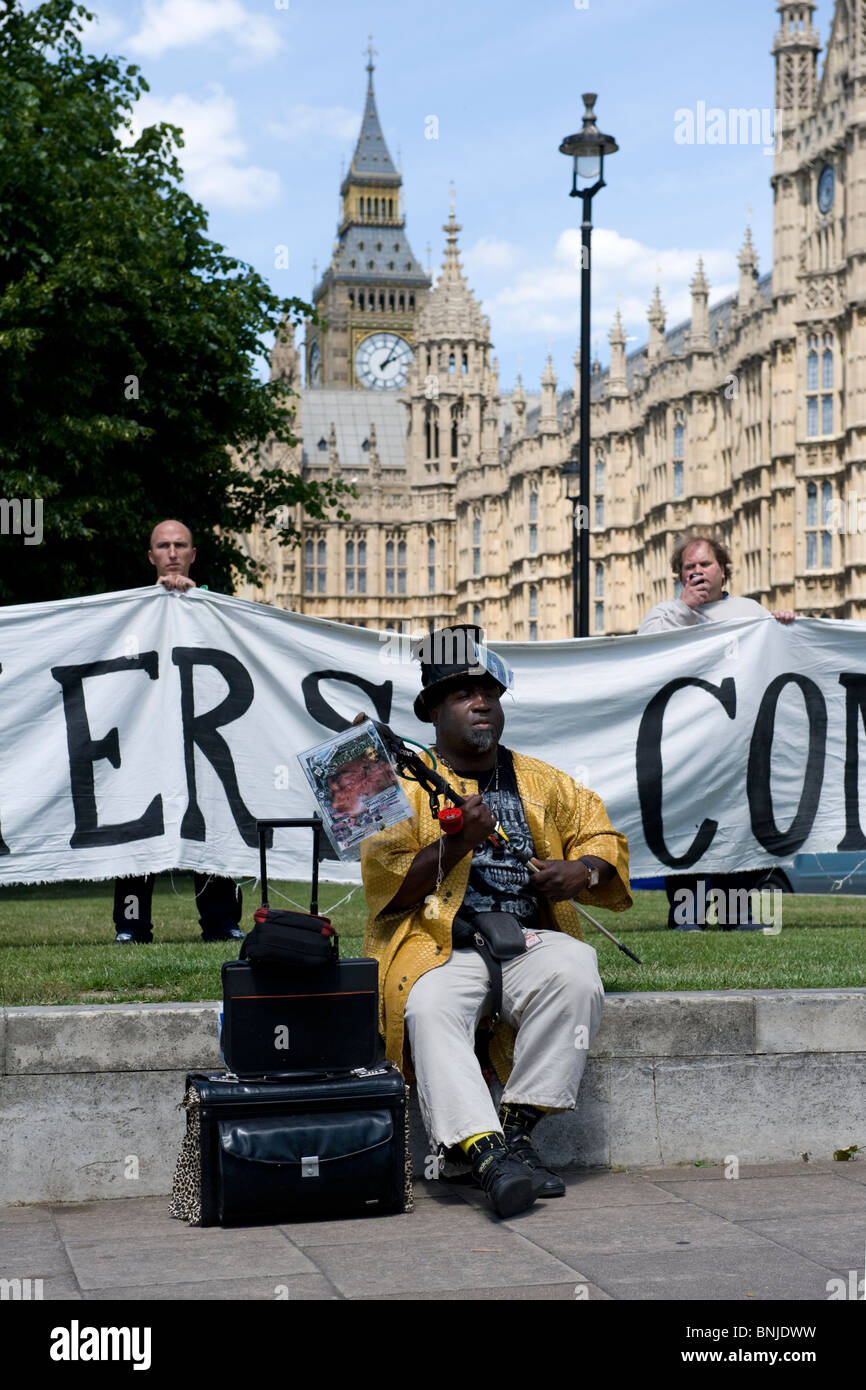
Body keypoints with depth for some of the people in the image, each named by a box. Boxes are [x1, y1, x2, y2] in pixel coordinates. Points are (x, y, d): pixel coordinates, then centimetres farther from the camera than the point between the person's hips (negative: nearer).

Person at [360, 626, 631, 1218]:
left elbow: (602, 836, 21)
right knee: (430, 1010, -35)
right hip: (441, 944, -2)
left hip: (531, 940, 2)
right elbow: (386, 884, 0)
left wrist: (583, 869, -2)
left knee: (575, 976, -32)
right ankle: (486, 1153, -43)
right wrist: (456, 843, -15)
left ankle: (518, 1130, -25)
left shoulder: (543, 782, 21)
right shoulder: (406, 786, 11)